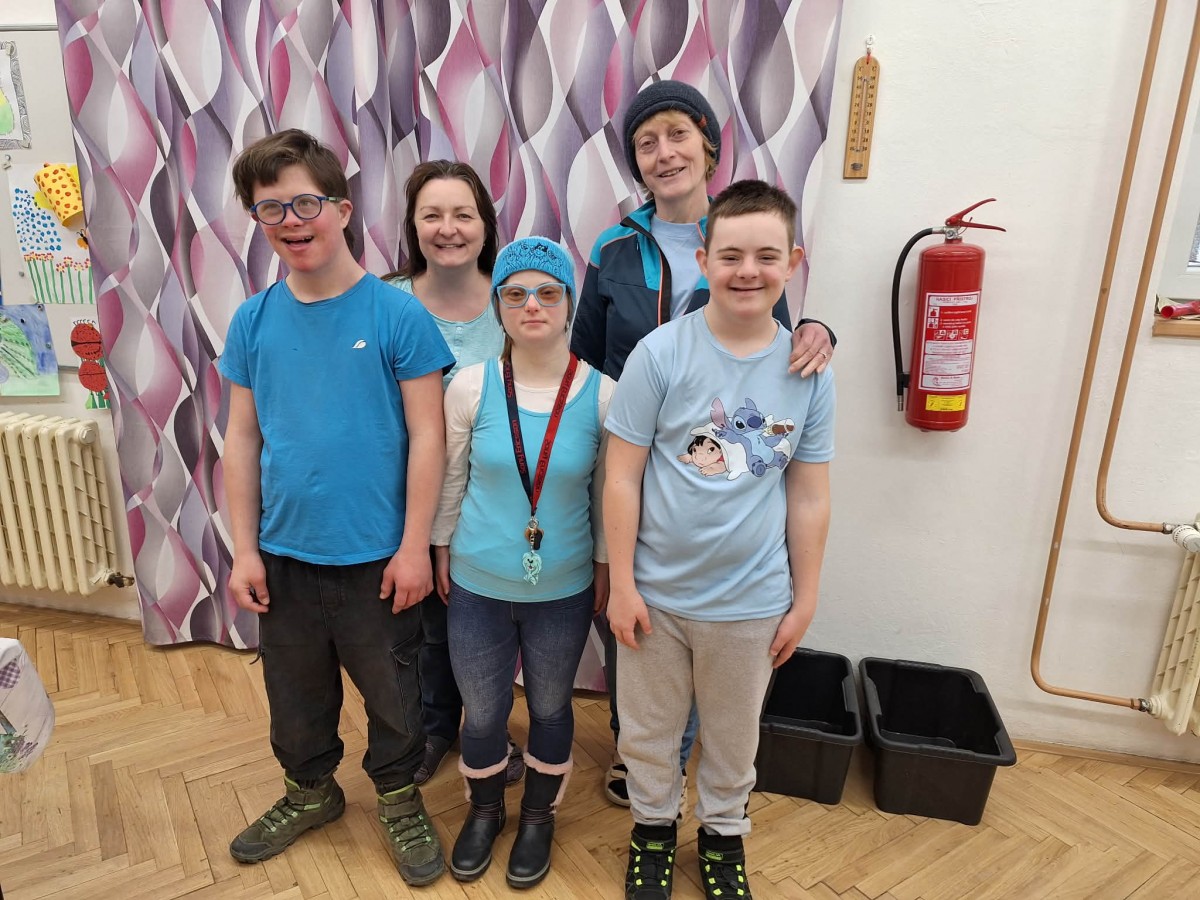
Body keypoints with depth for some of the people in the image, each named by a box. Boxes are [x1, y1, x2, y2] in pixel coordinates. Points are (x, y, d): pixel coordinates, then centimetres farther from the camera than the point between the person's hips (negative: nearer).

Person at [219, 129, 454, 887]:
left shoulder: (398, 314, -12)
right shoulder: (253, 321, 0)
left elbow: (427, 436, -11)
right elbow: (242, 438, 4)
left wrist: (414, 547, -12)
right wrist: (244, 548, 3)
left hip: (375, 556, -4)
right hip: (284, 555, 4)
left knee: (391, 690, 14)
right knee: (295, 690, 22)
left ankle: (401, 800, 39)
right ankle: (310, 791, 47)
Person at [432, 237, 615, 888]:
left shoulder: (602, 393, -13)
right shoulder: (471, 386, -12)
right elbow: (451, 478, 1)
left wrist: (604, 564, 5)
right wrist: (441, 549, 8)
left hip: (562, 591, 0)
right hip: (477, 587, 1)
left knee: (549, 709, 20)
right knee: (482, 712, 17)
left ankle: (539, 818, 46)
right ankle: (485, 810, 47)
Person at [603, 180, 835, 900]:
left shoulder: (811, 373, -6)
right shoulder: (661, 353, -14)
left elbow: (810, 498, 0)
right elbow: (623, 476, -10)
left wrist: (804, 600, 3)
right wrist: (621, 584, -8)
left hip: (751, 601, 1)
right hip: (657, 592, -1)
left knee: (734, 735, 22)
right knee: (648, 730, 19)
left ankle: (724, 833, 49)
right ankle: (654, 822, 47)